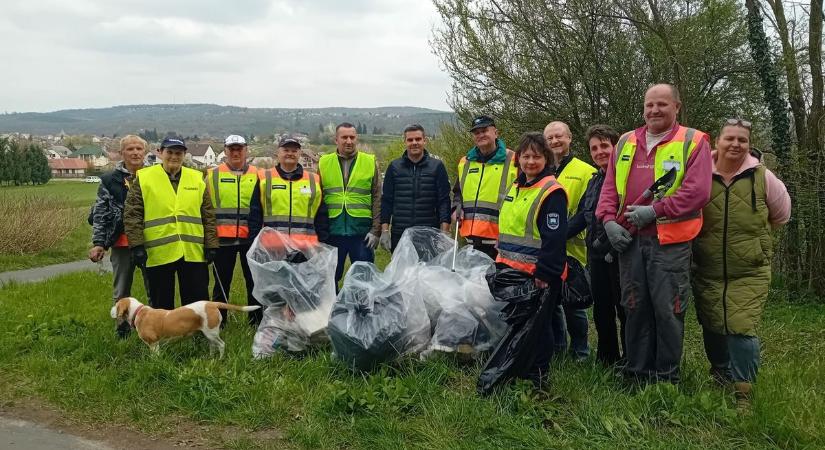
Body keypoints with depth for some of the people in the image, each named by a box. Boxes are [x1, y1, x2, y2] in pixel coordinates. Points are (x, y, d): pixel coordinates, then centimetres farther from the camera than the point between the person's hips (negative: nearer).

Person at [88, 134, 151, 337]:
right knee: (121, 293, 10)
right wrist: (98, 243, -7)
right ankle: (123, 331, 23)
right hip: (122, 244, 0)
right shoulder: (110, 180, 2)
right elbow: (100, 214, 1)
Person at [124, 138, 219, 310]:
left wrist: (211, 245, 4)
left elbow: (208, 216, 9)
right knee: (162, 304, 11)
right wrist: (137, 245, -9)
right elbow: (132, 215, -2)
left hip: (193, 252, 2)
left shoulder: (197, 179, 9)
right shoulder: (143, 178, 2)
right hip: (158, 254, -2)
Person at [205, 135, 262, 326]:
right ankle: (217, 321, 21)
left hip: (250, 238, 1)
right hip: (222, 237, 0)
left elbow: (260, 207, 9)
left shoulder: (256, 175, 6)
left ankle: (256, 320, 21)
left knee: (254, 280, 9)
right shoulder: (213, 175, 4)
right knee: (222, 282, 9)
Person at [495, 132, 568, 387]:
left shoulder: (552, 192, -14)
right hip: (512, 270, 8)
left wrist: (543, 273, -19)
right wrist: (501, 259, 19)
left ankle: (537, 376, 18)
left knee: (537, 323, 4)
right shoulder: (516, 188, 13)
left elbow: (554, 238, -18)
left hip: (538, 274, -8)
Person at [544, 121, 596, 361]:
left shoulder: (585, 172, -3)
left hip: (571, 249, -5)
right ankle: (556, 348, 30)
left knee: (573, 304, 4)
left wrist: (568, 230, -18)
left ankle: (580, 353, 20)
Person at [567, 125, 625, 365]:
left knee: (624, 310, 3)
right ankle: (606, 359, 31)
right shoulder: (594, 180, 15)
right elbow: (581, 216, 20)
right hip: (597, 255, 8)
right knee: (602, 310, 17)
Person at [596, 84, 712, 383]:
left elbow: (698, 191, -11)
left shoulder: (693, 142, 0)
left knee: (667, 309, -1)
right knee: (635, 308, 10)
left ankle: (666, 378, 15)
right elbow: (610, 187, 12)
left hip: (670, 241, -4)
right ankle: (636, 373, 23)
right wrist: (609, 220, -3)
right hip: (629, 240, 4)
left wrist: (655, 211, -15)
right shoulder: (626, 142, 15)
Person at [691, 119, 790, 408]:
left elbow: (781, 214, 14)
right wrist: (706, 236, 7)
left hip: (750, 272, -1)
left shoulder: (762, 177, -3)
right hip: (707, 271, 2)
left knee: (742, 330, -11)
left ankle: (742, 394, 2)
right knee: (712, 329, 14)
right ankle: (719, 378, 39)